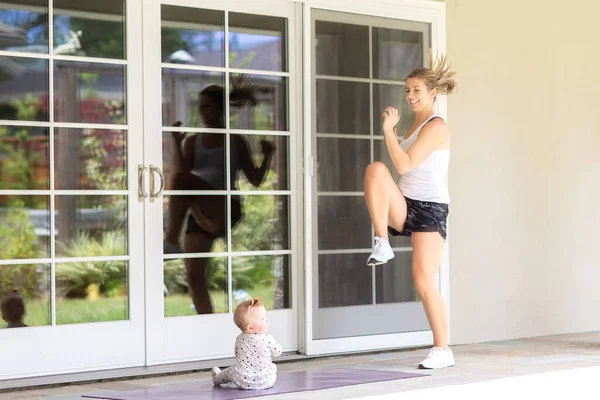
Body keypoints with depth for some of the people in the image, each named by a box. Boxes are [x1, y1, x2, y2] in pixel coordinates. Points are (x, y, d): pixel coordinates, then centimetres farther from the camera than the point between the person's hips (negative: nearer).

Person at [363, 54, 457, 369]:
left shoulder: (436, 127, -10)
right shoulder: (416, 124, 16)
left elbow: (404, 164, -19)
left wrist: (388, 129, -13)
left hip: (430, 209, -7)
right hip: (404, 207, 7)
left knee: (424, 282, -9)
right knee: (375, 169, -24)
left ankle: (442, 350, 5)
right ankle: (382, 246, -21)